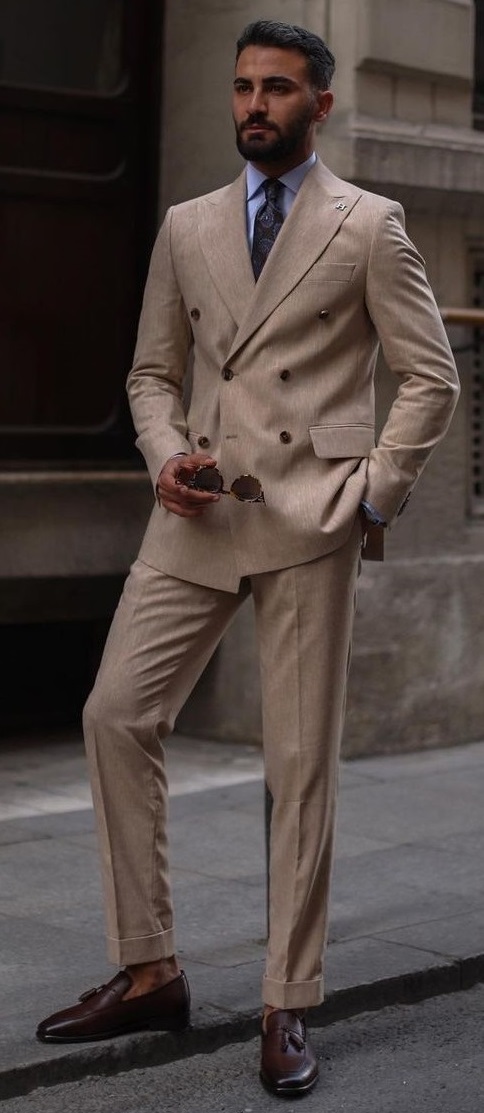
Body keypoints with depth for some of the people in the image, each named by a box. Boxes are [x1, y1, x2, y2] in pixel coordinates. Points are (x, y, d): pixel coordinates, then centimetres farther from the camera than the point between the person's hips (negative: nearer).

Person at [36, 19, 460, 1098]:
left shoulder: (368, 225, 3)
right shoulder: (187, 227, 14)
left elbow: (431, 379, 2)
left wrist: (372, 496, -5)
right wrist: (166, 457, -1)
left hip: (309, 520, -4)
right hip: (199, 514, 4)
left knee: (302, 764, -1)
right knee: (117, 714, -4)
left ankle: (289, 1006, 10)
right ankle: (148, 972, 9)